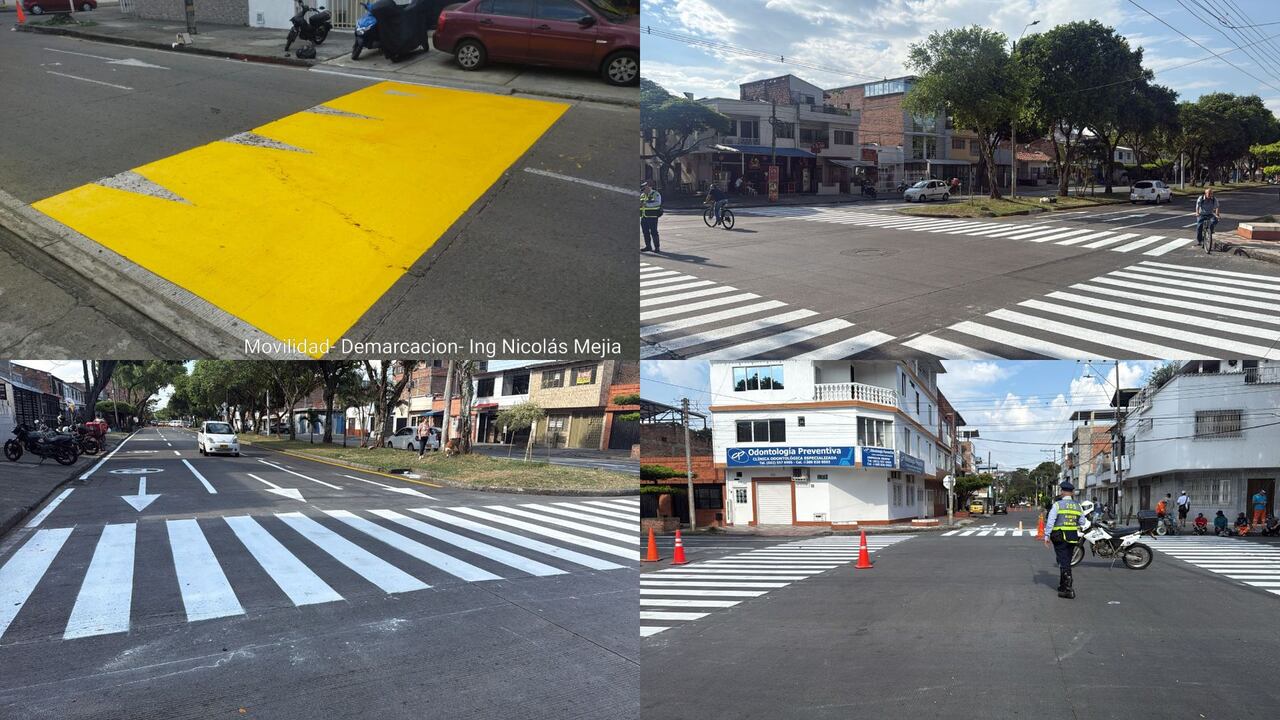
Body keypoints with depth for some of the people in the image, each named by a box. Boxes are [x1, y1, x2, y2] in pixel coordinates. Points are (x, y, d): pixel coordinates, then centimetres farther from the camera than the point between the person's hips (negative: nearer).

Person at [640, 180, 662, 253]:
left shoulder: (656, 194, -5)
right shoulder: (642, 195, 16)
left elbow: (657, 203, -21)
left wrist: (646, 204, -27)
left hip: (652, 217, -7)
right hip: (644, 217, 7)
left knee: (653, 232, -7)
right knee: (645, 232, 9)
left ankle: (657, 247, -1)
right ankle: (648, 246, 19)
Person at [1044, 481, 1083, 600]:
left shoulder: (1057, 504, -9)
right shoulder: (1077, 506, 6)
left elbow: (1050, 521, -12)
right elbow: (1082, 522, 9)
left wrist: (1047, 536, -7)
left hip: (1060, 537, -5)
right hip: (1073, 537, 5)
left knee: (1064, 562, -4)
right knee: (1066, 561, 16)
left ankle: (1068, 590, -9)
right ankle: (1063, 586, 26)